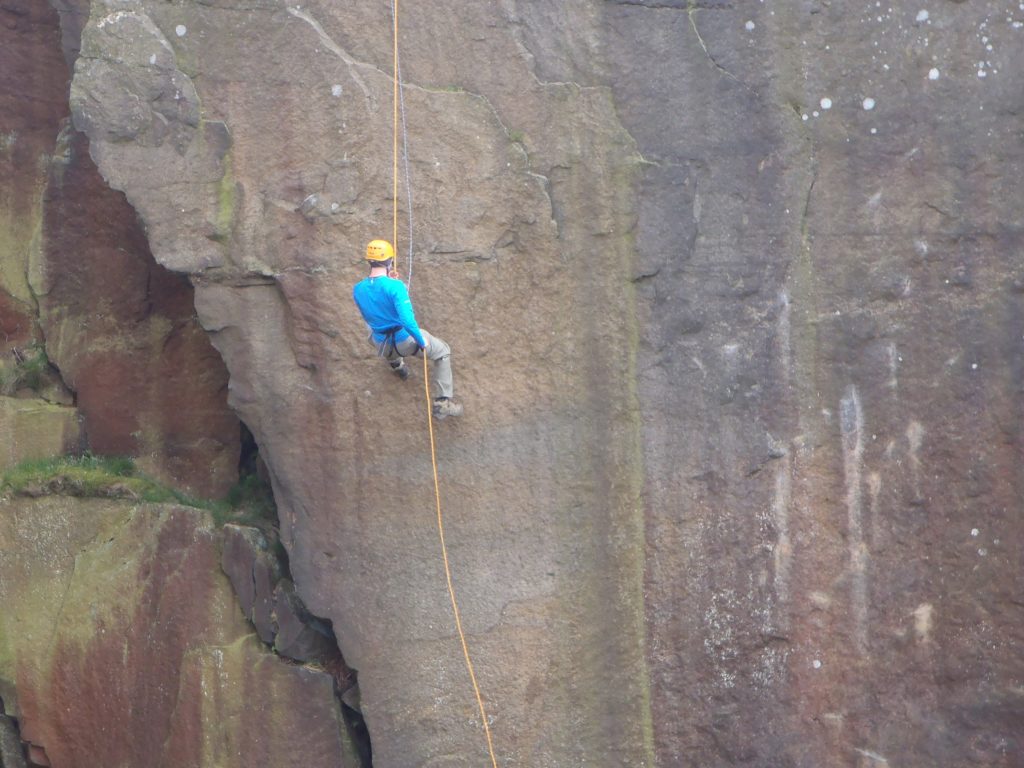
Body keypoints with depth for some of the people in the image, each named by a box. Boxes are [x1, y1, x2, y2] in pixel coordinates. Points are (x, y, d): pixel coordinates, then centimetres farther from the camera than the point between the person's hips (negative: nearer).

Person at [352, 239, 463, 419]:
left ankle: (396, 364, 63)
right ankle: (442, 402, 17)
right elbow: (407, 319, -33)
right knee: (443, 352, 21)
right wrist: (421, 340, -17)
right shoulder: (394, 286, -27)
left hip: (383, 346, 5)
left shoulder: (357, 289, -9)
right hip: (406, 340, -5)